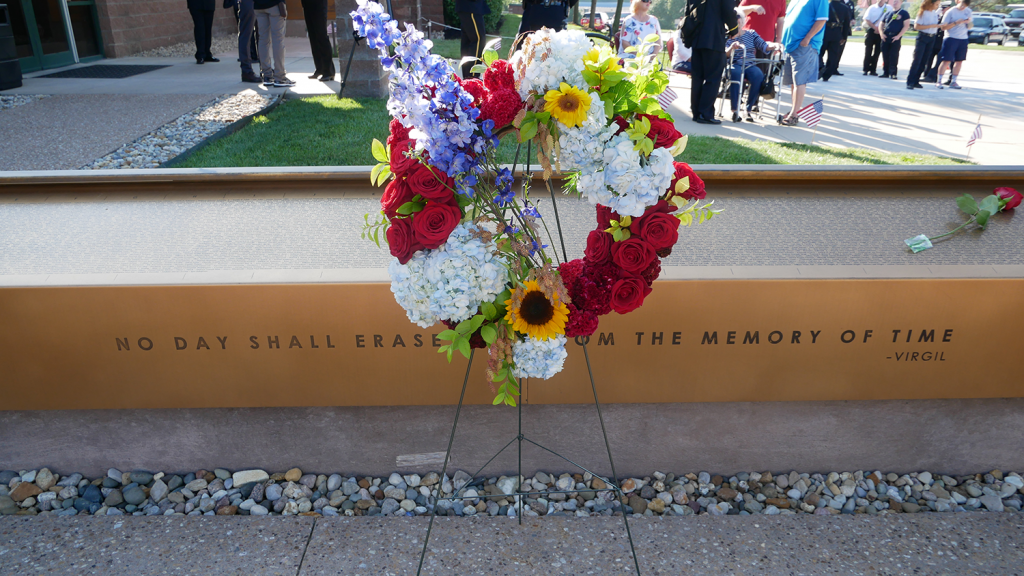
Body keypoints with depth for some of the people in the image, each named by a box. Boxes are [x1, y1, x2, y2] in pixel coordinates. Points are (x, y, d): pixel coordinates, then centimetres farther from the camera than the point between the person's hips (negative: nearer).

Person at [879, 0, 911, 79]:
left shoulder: (904, 13, 3)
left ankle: (893, 73, -4)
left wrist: (898, 36, -13)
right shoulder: (888, 13, 17)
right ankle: (885, 72, 12)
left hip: (895, 38, -4)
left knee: (894, 56, -7)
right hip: (885, 37, 4)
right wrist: (882, 33, 2)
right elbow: (882, 24, 21)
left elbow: (906, 26, -4)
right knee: (885, 55, 4)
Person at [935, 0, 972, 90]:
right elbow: (943, 27, -8)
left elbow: (969, 27, 17)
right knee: (946, 61, -10)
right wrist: (956, 23, -18)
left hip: (963, 39, 6)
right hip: (951, 39, -6)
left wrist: (968, 23, -5)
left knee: (959, 61, 6)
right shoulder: (950, 12, -5)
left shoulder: (968, 11, 12)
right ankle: (939, 81, -3)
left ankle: (953, 82, 14)